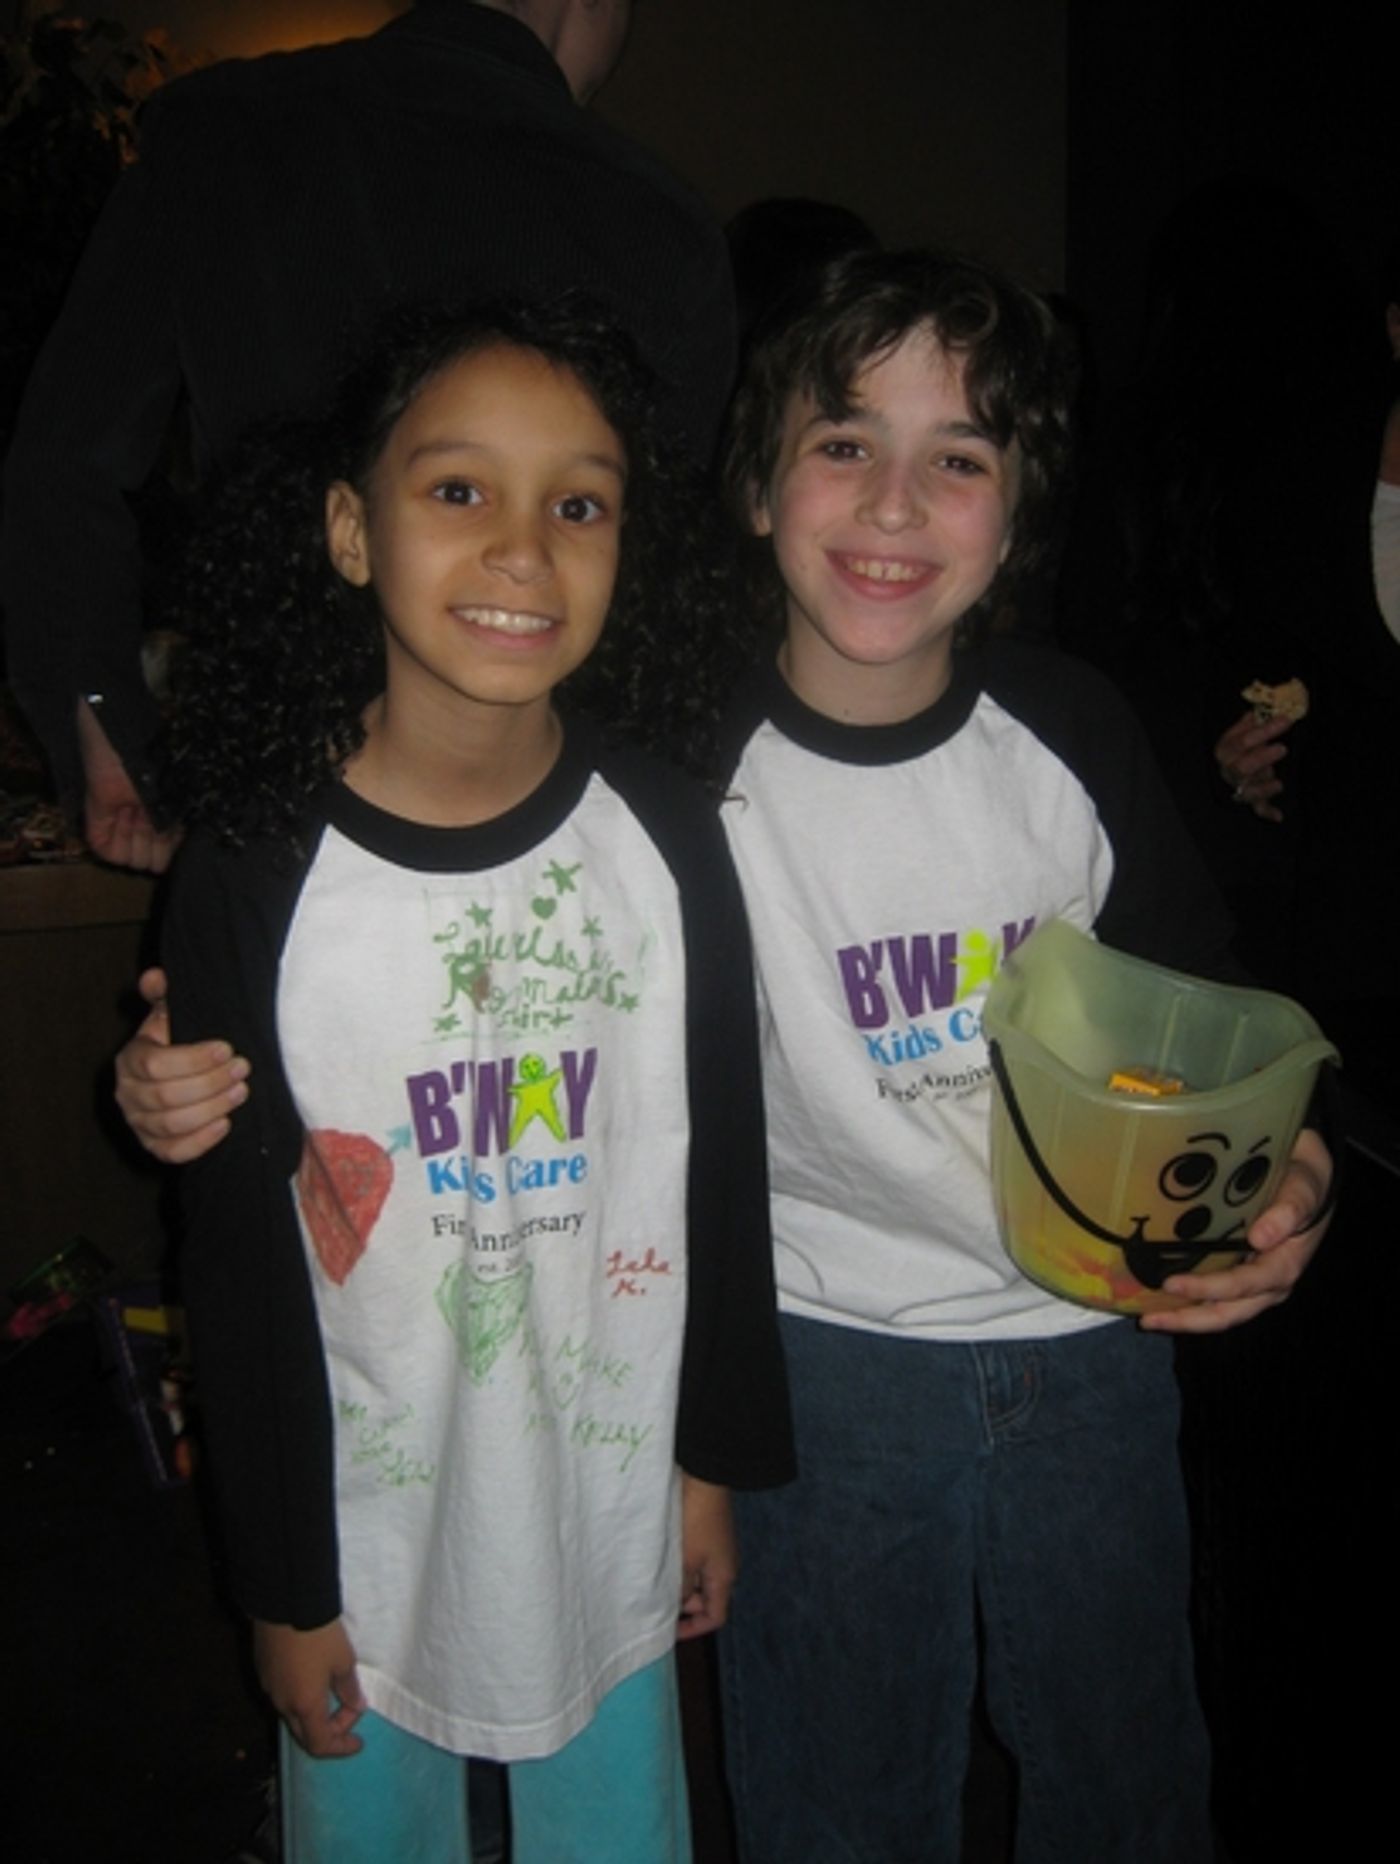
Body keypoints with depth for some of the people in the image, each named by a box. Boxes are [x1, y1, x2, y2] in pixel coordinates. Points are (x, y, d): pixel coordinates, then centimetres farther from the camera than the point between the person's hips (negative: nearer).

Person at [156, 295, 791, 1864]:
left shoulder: (664, 838, -11)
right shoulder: (251, 877, -17)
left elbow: (721, 1170, -1)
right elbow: (238, 1263, -10)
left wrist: (715, 1457, 6)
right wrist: (282, 1584, -4)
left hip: (611, 1513, 2)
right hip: (371, 1537, -1)